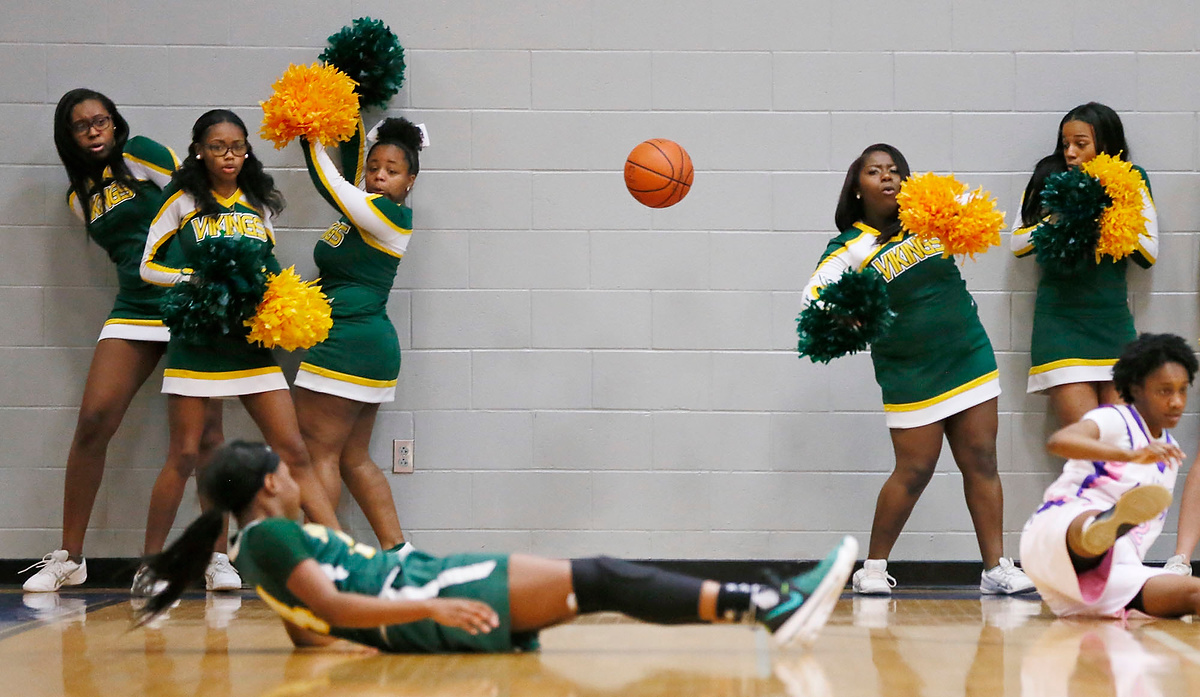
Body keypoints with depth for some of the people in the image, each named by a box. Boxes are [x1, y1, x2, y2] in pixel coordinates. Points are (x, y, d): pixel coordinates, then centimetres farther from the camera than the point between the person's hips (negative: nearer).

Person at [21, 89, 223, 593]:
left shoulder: (139, 154, 1)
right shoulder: (80, 196, 16)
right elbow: (122, 249, 15)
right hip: (134, 310, 4)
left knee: (205, 429, -6)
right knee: (93, 421, -7)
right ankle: (69, 557, 1)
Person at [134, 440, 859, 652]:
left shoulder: (256, 544, 21)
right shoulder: (272, 532, -6)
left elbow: (309, 630, 24)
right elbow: (335, 609, -17)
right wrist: (431, 607, -23)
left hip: (424, 609, 10)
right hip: (423, 596, -10)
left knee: (593, 585, 3)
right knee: (595, 578, -13)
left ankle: (767, 606, -3)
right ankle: (766, 605, -15)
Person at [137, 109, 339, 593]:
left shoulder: (259, 205, 12)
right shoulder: (183, 202, 3)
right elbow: (148, 266, 3)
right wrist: (196, 280, -13)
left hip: (252, 342, 3)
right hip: (197, 338, -3)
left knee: (293, 451, -2)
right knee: (184, 455, -2)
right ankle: (149, 565, 9)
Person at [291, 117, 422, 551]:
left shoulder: (390, 215, -10)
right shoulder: (364, 211, 14)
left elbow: (329, 185, -9)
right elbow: (351, 162, 23)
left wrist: (311, 139, 2)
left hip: (347, 348, -10)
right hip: (367, 348, 10)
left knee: (318, 454, -8)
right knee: (353, 459, 11)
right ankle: (396, 550, 10)